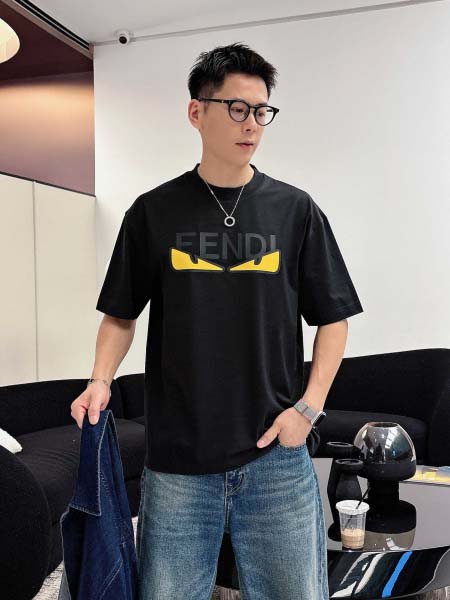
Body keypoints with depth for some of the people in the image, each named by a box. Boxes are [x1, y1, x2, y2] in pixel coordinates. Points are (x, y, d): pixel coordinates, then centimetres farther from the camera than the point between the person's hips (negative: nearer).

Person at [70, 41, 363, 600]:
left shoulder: (295, 210, 3)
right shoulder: (153, 212, 3)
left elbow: (333, 319, 6)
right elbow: (121, 314, 10)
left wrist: (308, 407, -5)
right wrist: (100, 381, -7)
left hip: (277, 457, 1)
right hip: (176, 459, 0)